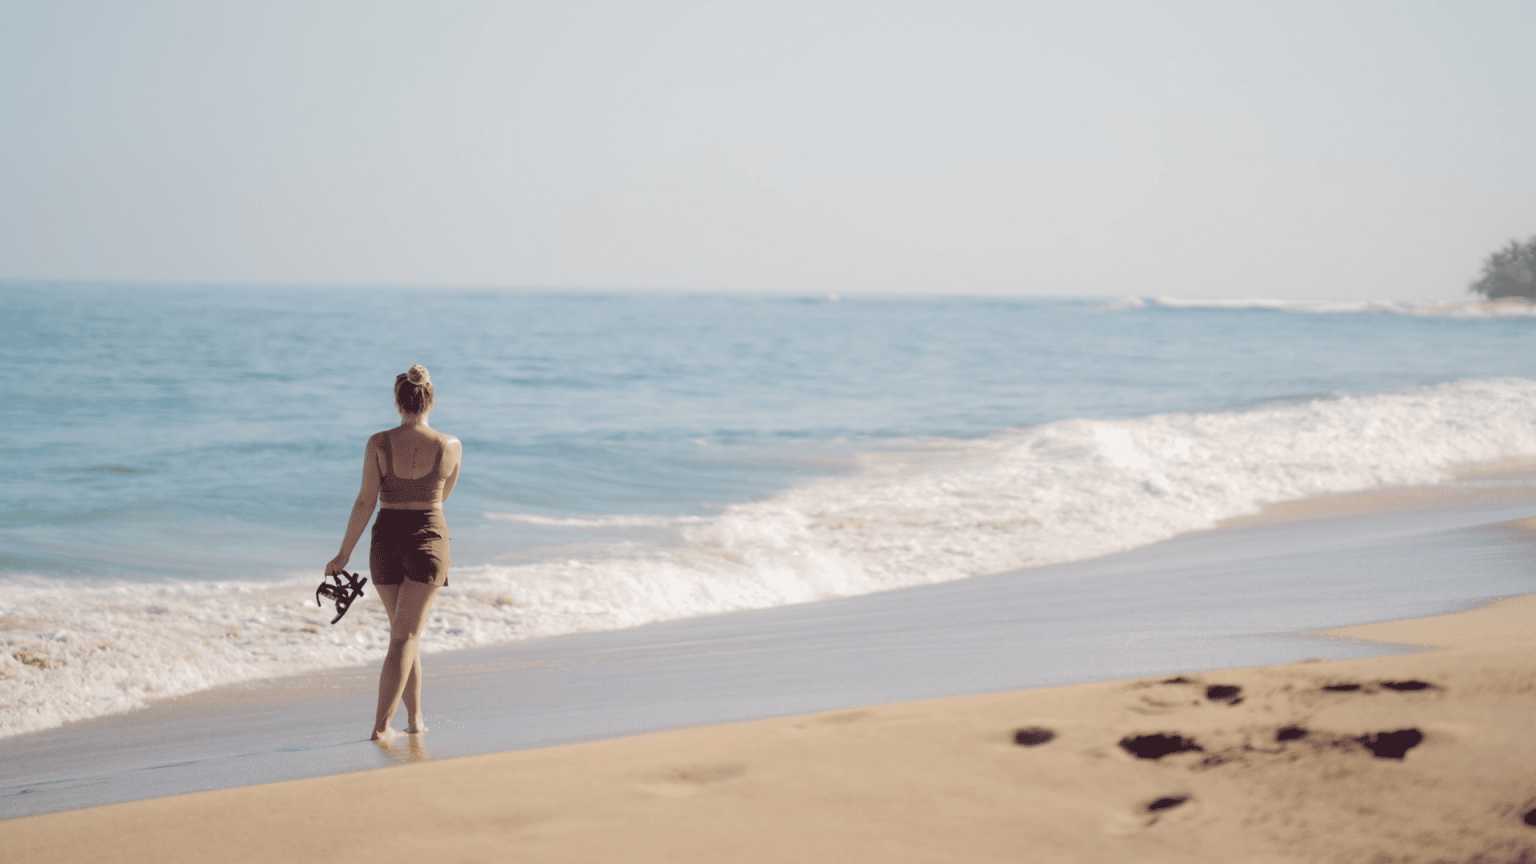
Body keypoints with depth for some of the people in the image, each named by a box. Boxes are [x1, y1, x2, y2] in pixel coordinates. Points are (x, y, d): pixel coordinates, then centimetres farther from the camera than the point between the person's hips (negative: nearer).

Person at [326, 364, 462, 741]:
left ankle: (415, 719, 25)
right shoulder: (451, 446, -6)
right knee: (405, 637, 0)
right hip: (429, 540, -1)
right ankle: (381, 724, -9)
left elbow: (365, 502, -8)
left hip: (387, 540, 1)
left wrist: (343, 555, 0)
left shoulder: (379, 443, -9)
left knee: (405, 634, 17)